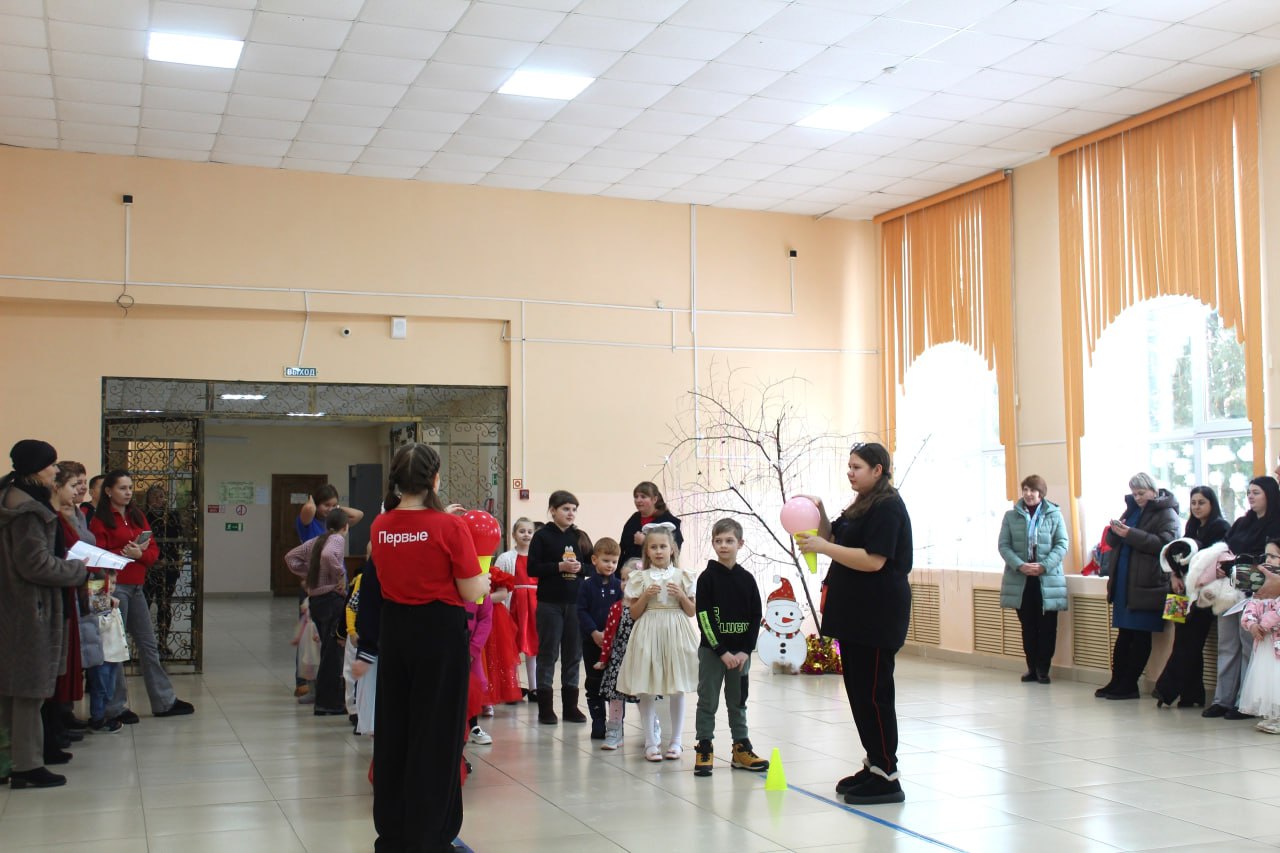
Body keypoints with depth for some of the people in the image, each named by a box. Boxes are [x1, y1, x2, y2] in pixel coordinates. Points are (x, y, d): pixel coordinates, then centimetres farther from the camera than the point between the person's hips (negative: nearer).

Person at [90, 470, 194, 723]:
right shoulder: (101, 520, -5)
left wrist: (140, 554, -11)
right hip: (114, 586, -7)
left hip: (136, 587, 7)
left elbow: (153, 550, 9)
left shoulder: (138, 517, 14)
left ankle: (164, 701, 20)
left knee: (148, 645, 12)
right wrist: (124, 553, -21)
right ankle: (115, 708, 10)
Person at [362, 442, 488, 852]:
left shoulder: (380, 526, -1)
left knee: (393, 730, 16)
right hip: (439, 633, -5)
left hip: (393, 630, 5)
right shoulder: (449, 527, -16)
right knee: (435, 734, 5)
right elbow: (471, 594, -13)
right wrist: (485, 579, 10)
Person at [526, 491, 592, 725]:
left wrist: (580, 567, -10)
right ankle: (545, 708, 7)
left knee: (573, 655, 8)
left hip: (575, 603, 4)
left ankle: (570, 706, 16)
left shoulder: (581, 537, 9)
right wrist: (559, 567, -17)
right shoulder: (542, 536, -2)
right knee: (548, 654, 1)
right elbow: (532, 568, -8)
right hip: (550, 603, -4)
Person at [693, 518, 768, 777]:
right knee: (708, 700, 2)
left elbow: (756, 617, 3)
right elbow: (703, 617, -9)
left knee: (738, 700, 11)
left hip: (740, 651, 3)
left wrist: (745, 650, -7)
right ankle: (704, 750, 9)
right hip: (712, 650, -3)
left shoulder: (747, 579, 3)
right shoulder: (707, 577, -5)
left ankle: (741, 748, 19)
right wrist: (722, 651, -14)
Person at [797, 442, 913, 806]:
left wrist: (821, 547, -20)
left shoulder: (888, 507, -13)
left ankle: (887, 778, -1)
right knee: (857, 690, 13)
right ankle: (874, 765, 21)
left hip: (877, 616, -10)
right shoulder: (861, 506, 17)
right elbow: (834, 539, 21)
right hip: (855, 613, 10)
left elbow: (874, 560, -22)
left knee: (873, 693, -7)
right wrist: (818, 510, 5)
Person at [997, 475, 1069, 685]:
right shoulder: (1011, 516, 5)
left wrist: (1044, 566, -15)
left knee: (1047, 626, 2)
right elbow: (1004, 545, 1)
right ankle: (1032, 667, 16)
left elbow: (1062, 544, -2)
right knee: (1028, 626, 7)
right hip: (1020, 579, 1)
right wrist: (1020, 566, -15)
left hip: (1047, 579, -1)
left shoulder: (1054, 515, 3)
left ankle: (1043, 668, 12)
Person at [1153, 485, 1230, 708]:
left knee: (1187, 644, -5)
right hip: (1185, 590, 7)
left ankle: (1166, 691, -3)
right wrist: (1174, 575, -4)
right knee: (1189, 644, 5)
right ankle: (1190, 696, 9)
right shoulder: (1192, 527, 18)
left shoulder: (1221, 528, -4)